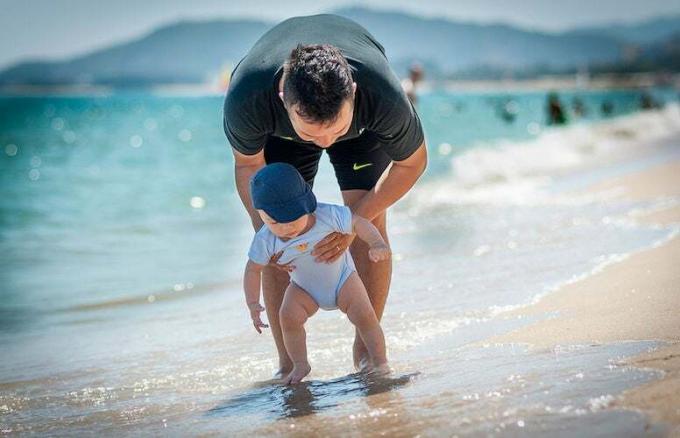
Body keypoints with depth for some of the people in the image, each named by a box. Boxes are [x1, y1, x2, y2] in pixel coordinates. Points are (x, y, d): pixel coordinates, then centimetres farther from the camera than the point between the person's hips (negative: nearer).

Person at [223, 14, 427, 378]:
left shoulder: (384, 96, -45)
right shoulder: (245, 99, -44)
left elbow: (412, 163, -21)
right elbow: (248, 164, -18)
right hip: (278, 128, 1)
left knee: (370, 224, -12)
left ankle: (366, 350, 4)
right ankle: (288, 365, -1)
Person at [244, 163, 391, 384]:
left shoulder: (327, 215, -30)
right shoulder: (266, 240, -24)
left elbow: (358, 223, -21)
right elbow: (253, 269, -11)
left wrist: (377, 244, -38)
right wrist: (252, 304, -17)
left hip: (342, 279, -1)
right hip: (304, 289, 1)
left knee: (364, 314, -17)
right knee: (289, 315, -24)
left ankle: (380, 362, 1)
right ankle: (300, 364, -6)